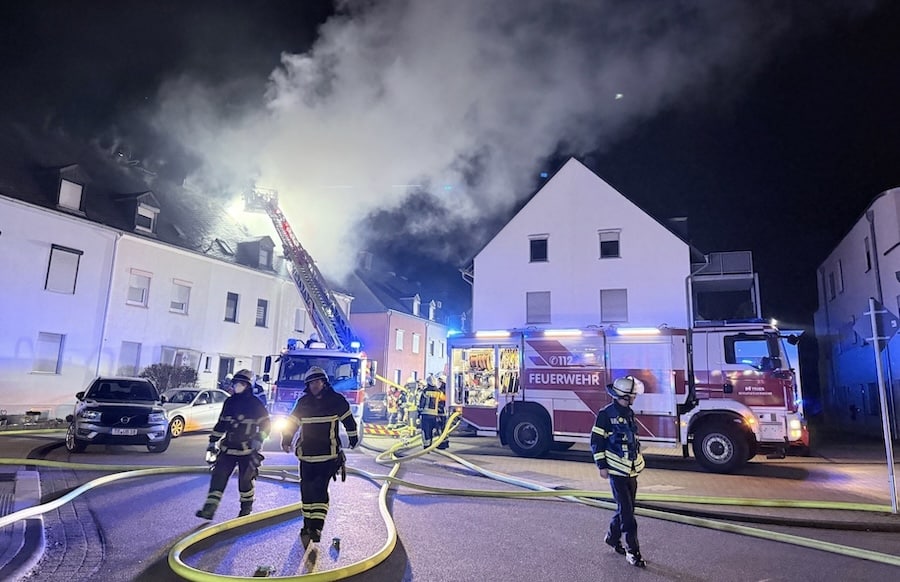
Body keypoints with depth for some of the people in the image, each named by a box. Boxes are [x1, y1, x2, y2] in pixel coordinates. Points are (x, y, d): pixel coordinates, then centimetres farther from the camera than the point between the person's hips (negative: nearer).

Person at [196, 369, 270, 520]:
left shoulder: (255, 404, -6)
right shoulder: (229, 402, 9)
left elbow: (265, 425, -7)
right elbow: (221, 424, 17)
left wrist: (258, 440, -21)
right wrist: (213, 442, 14)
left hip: (247, 451, -4)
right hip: (228, 448, 4)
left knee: (245, 479, 4)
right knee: (218, 476, -6)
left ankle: (246, 508, 23)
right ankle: (209, 508, -5)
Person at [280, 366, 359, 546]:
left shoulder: (336, 400, -3)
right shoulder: (303, 402, 5)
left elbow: (348, 420, 7)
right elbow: (292, 421, 9)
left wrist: (353, 438, 14)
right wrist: (286, 439, -4)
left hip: (328, 455, -3)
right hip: (306, 454, 4)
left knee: (320, 489, -13)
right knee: (306, 490, 9)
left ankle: (316, 527, -10)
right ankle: (308, 524, 24)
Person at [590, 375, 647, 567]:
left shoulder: (629, 413, 9)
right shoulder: (606, 414, -14)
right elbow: (596, 440, -12)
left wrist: (638, 461, 21)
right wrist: (602, 465, -13)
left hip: (632, 470, 8)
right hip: (617, 470, -8)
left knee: (626, 508, 16)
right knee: (626, 512, -4)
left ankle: (612, 537, 35)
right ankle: (633, 551, 4)